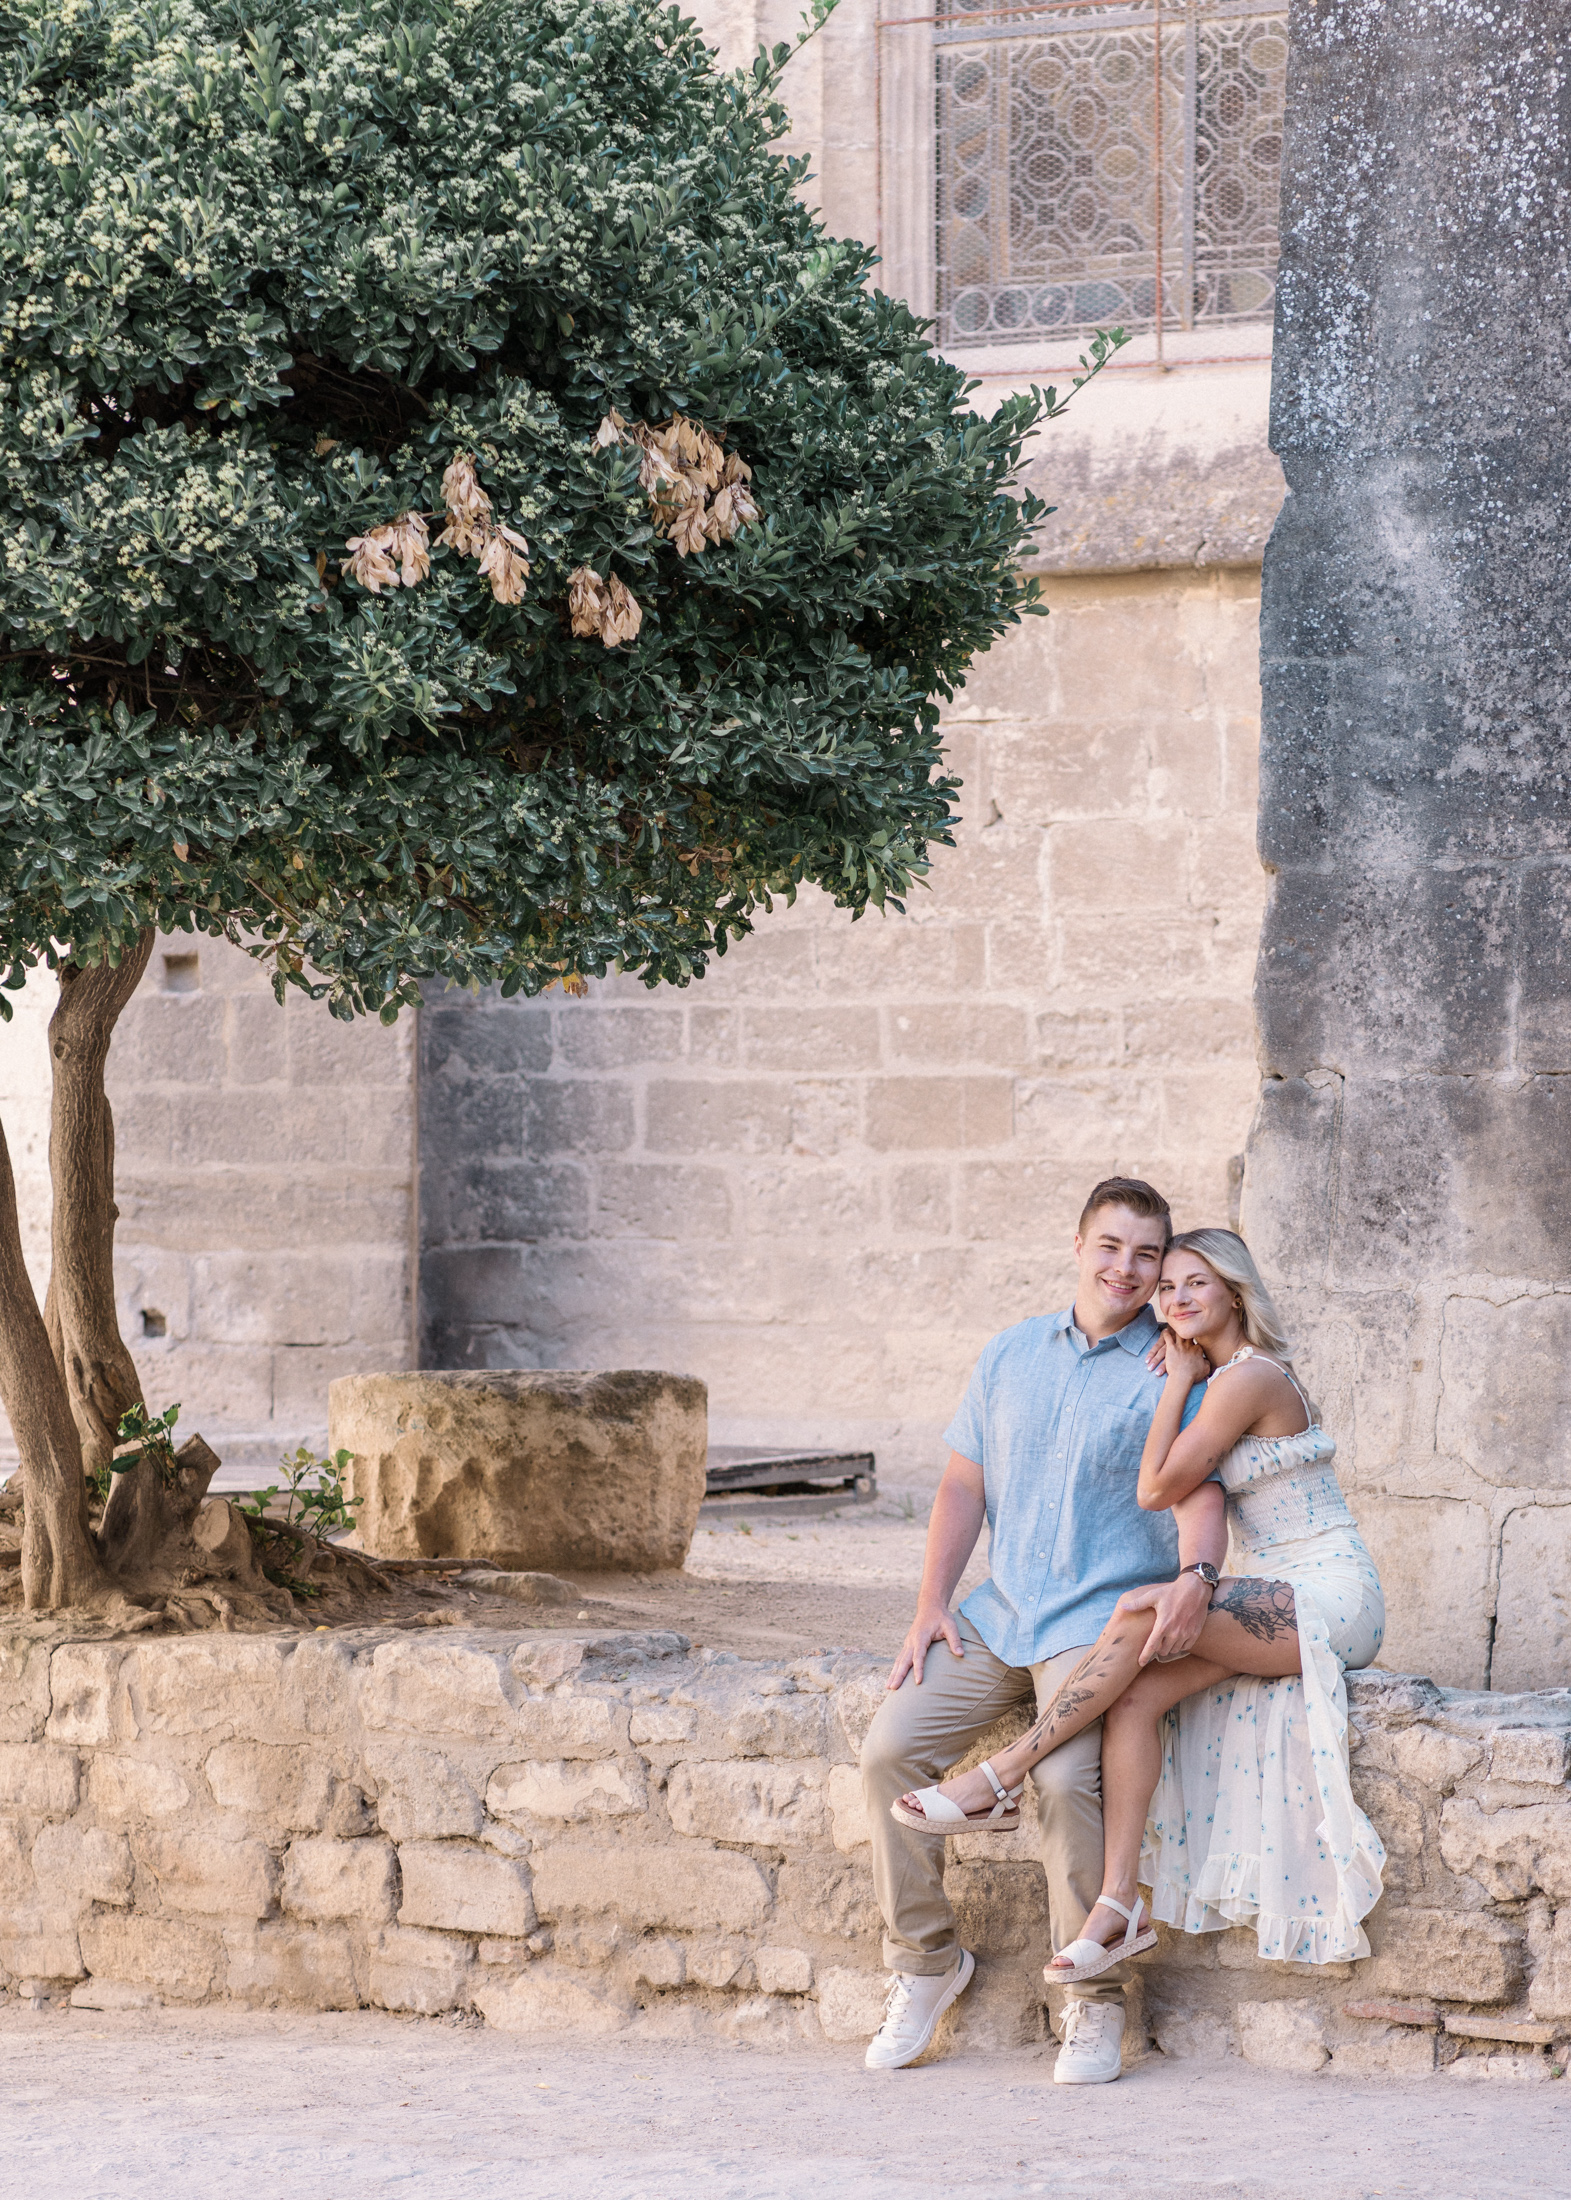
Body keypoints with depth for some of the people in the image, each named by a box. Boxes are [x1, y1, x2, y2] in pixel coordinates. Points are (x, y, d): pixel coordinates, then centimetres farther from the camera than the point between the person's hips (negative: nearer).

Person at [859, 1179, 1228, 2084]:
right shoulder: (1014, 1353, 15)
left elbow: (1200, 1492, -11)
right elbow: (965, 1484, 15)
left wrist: (1195, 1576, -32)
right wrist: (932, 1603, 5)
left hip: (1102, 1617, -5)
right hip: (997, 1612, 5)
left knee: (1067, 1780, -28)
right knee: (889, 1748, -13)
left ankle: (1097, 2002, -14)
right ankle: (926, 1960, 3)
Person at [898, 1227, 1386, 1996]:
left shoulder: (1248, 1378, -13)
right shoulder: (1220, 1379, 17)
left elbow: (1159, 1487, -14)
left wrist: (1179, 1380, -6)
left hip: (1331, 1599, -9)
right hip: (1275, 1601, 9)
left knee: (1139, 1615, -28)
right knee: (1137, 1695, -16)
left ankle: (1002, 1773, -20)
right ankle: (1120, 1908, -24)